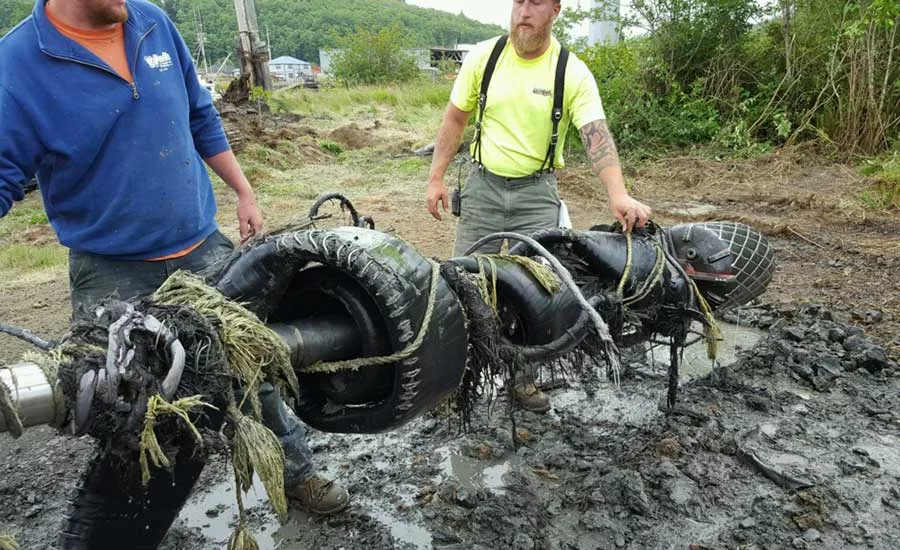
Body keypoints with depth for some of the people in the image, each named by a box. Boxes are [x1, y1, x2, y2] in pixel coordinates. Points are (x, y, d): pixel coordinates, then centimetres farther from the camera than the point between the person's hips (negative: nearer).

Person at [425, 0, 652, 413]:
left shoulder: (573, 72, -9)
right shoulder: (483, 56, -2)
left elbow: (597, 135, -20)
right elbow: (455, 118, 6)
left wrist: (618, 194, -35)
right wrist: (436, 178, 2)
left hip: (537, 192, -1)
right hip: (483, 185, 2)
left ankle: (524, 379, 19)